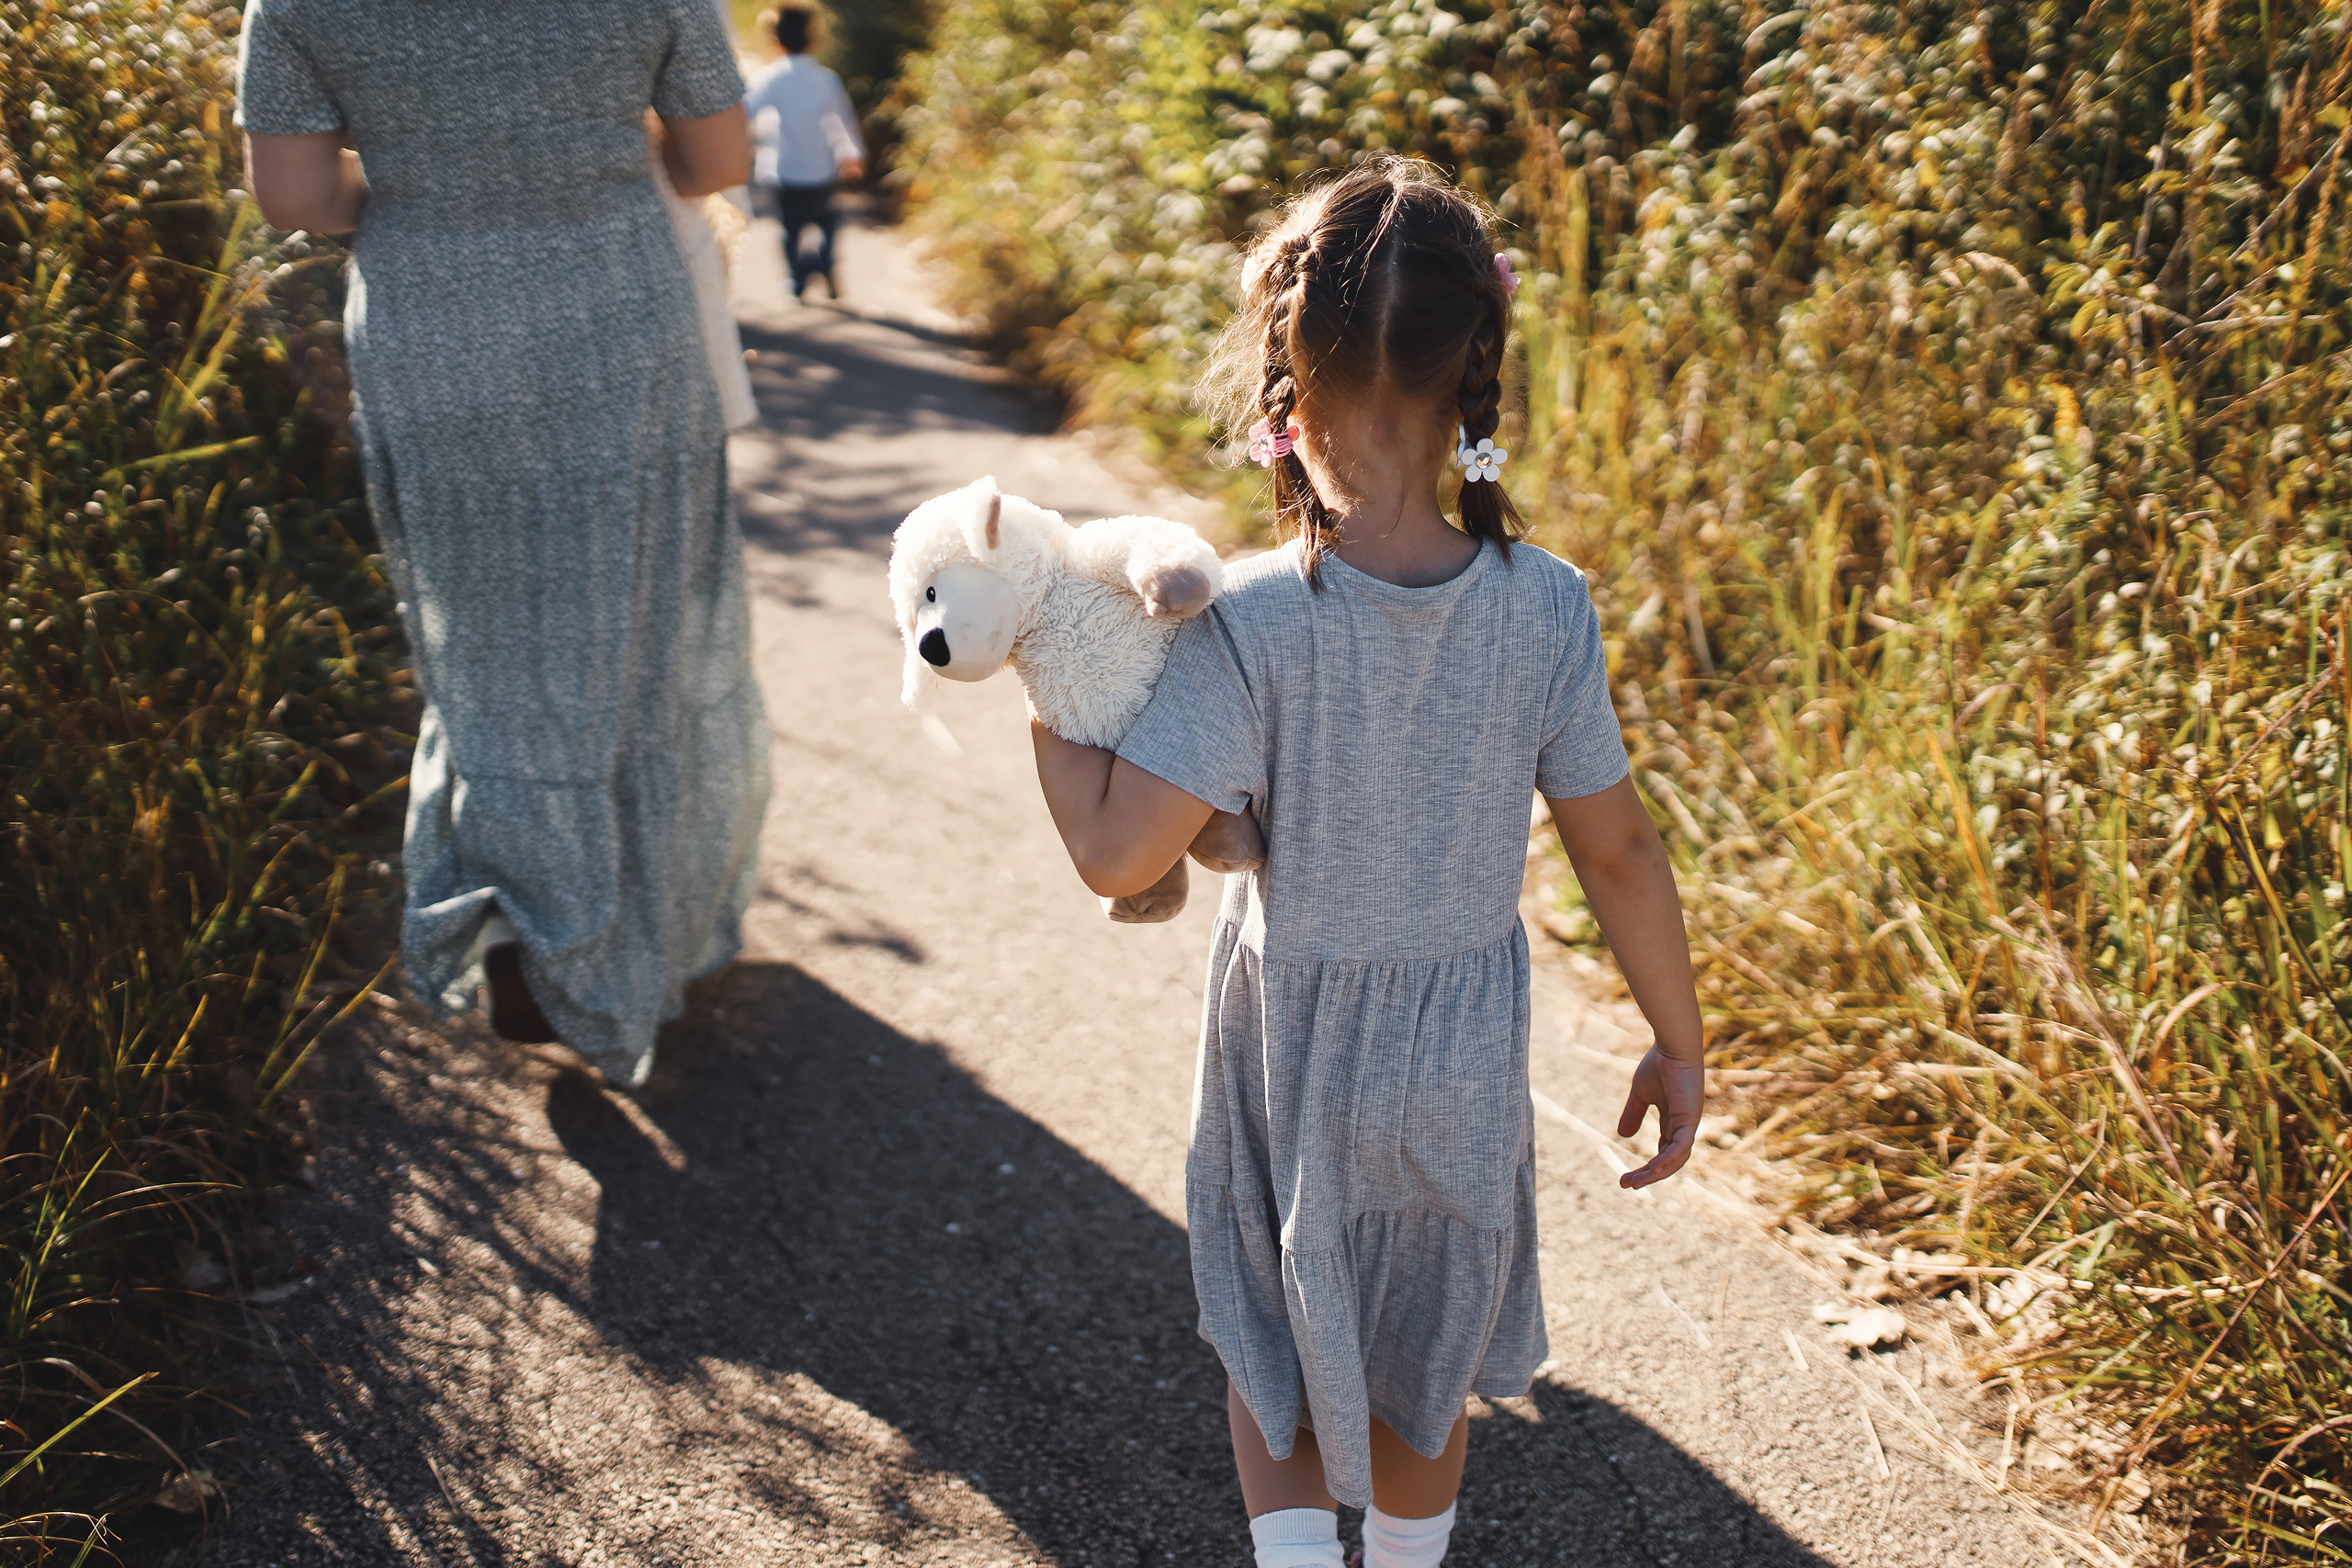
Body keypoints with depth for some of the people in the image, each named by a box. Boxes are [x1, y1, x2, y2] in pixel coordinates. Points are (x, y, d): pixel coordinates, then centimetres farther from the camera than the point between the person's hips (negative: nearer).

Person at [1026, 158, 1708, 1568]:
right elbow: (1619, 851, -8)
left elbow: (1118, 855, -23)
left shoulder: (1254, 624, -24)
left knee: (1274, 1347, 22)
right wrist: (1680, 1044, 6)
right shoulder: (1545, 609, -16)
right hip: (1466, 1055, 3)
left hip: (1294, 1044, -2)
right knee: (1426, 1364, 26)